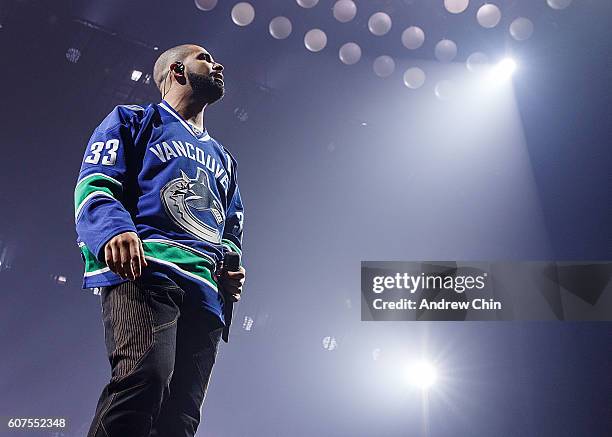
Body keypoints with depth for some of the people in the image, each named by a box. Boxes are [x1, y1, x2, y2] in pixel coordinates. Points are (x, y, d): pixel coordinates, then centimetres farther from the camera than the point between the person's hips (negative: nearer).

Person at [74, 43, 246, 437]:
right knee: (145, 376, -30)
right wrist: (113, 229, -21)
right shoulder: (135, 120, 18)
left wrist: (232, 270, 9)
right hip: (143, 270, -5)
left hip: (206, 290, 6)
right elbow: (94, 185, 2)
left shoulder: (223, 159, 34)